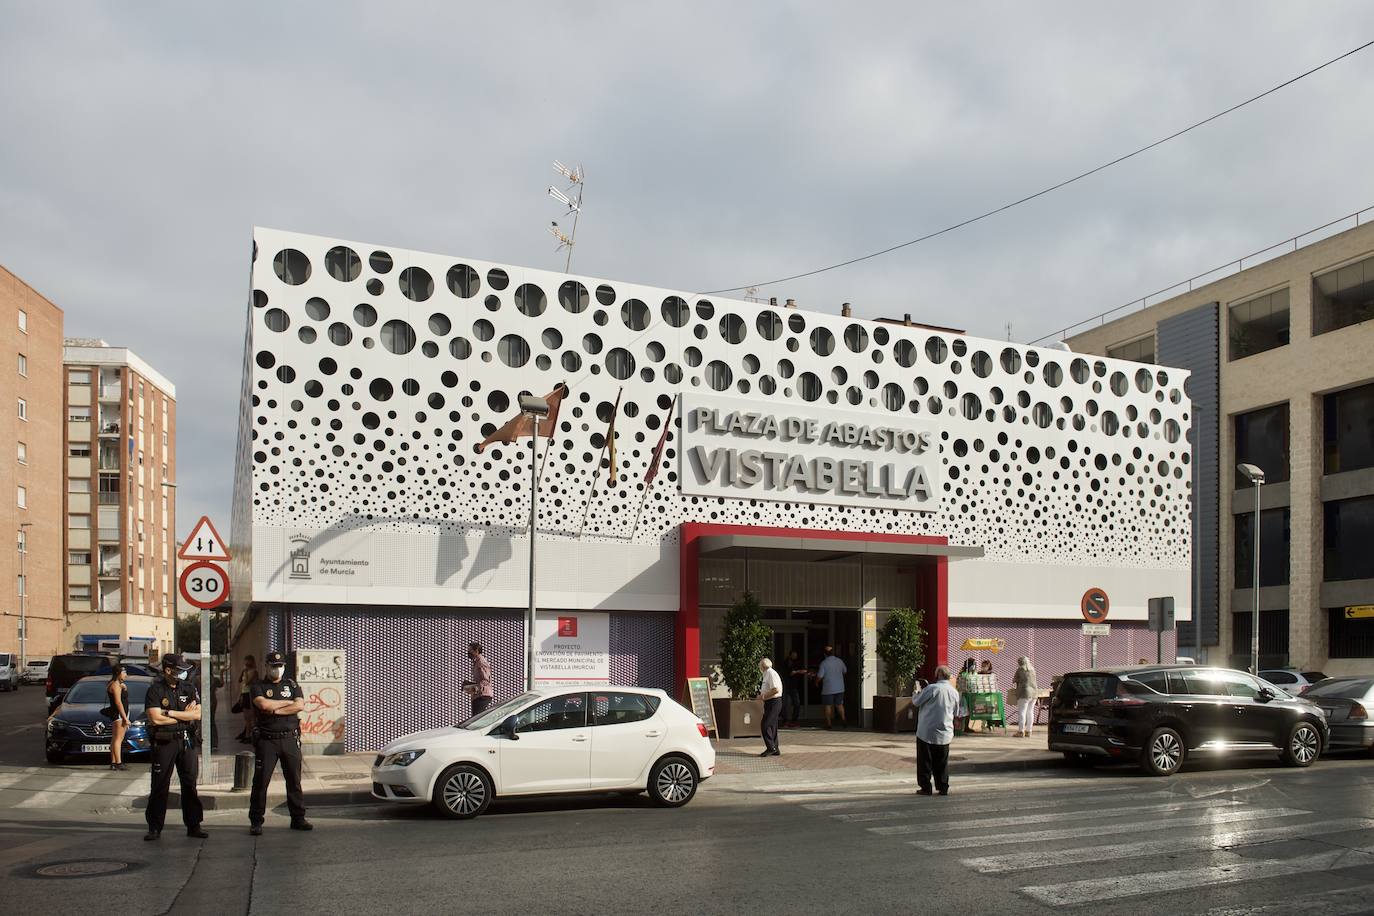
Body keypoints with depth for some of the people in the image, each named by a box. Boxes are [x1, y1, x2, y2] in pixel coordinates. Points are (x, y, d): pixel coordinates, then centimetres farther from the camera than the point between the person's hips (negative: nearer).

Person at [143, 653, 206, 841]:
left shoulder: (188, 688, 7)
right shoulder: (155, 690, -4)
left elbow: (197, 714, -3)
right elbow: (156, 719, -16)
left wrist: (169, 713, -11)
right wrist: (184, 716, -8)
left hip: (186, 741, 4)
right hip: (164, 742, -3)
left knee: (190, 784, 6)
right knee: (159, 785, 2)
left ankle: (193, 826, 12)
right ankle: (155, 827, 12)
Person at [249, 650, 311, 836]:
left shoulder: (292, 685, 12)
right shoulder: (258, 686, 5)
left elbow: (300, 706, -5)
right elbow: (263, 704, -15)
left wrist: (274, 710, -11)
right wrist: (287, 703, -5)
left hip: (290, 739, 2)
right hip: (266, 740, -2)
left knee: (294, 780, 6)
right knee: (261, 781, -2)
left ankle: (298, 818, 13)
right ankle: (256, 822, 6)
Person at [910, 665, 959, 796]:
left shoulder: (932, 688, -14)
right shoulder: (955, 692, 4)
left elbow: (914, 703, -8)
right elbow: (955, 713, 16)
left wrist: (917, 693, 11)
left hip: (927, 732, -5)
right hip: (945, 734, 5)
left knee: (925, 762, 5)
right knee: (942, 763, 14)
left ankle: (926, 788, 5)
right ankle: (943, 788, 14)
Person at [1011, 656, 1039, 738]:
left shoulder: (1020, 669, -5)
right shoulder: (1032, 669, 14)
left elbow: (1014, 680, 3)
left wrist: (1014, 683, 25)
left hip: (1025, 692, -7)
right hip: (1034, 692, 7)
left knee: (1021, 712, -4)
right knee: (1030, 712, 10)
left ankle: (1021, 731, -8)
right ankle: (1028, 731, 13)